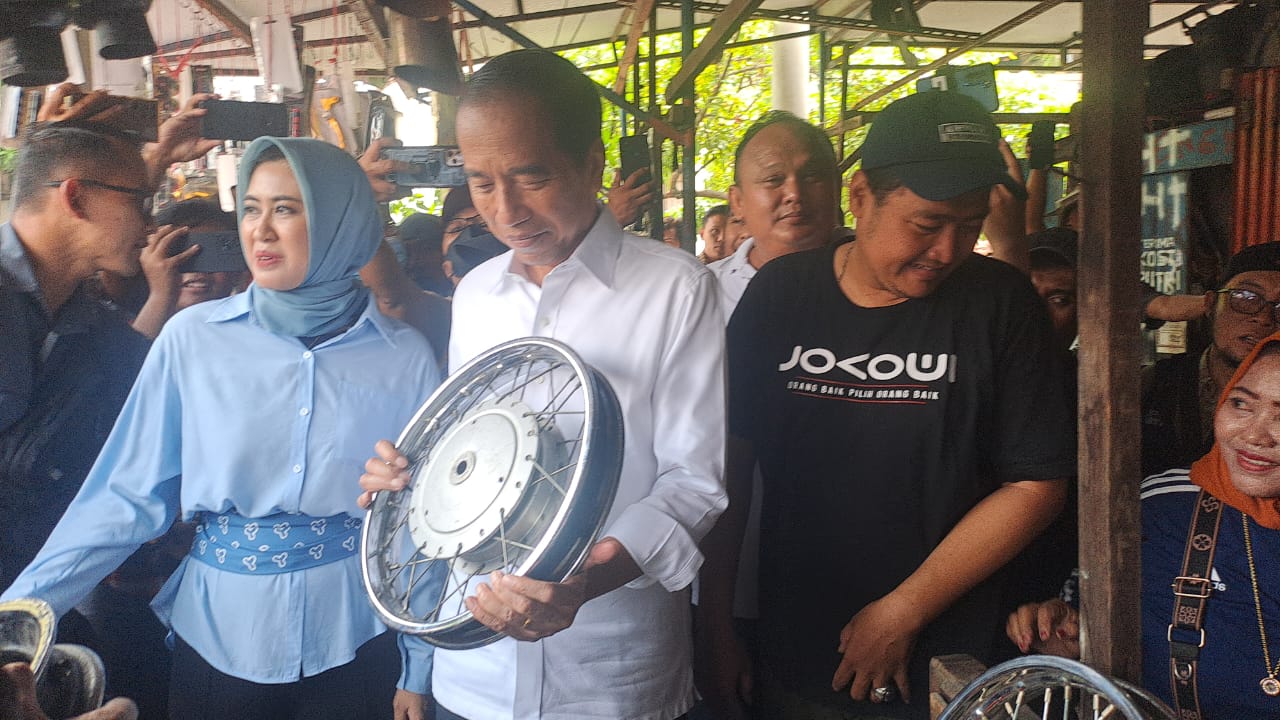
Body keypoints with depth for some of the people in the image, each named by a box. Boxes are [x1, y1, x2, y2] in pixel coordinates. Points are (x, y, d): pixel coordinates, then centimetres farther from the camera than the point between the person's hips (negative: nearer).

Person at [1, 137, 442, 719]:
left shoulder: (405, 358, -5)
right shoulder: (193, 337, -6)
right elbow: (129, 496, -4)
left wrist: (421, 673, 3)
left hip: (353, 646, 0)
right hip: (218, 642, 1)